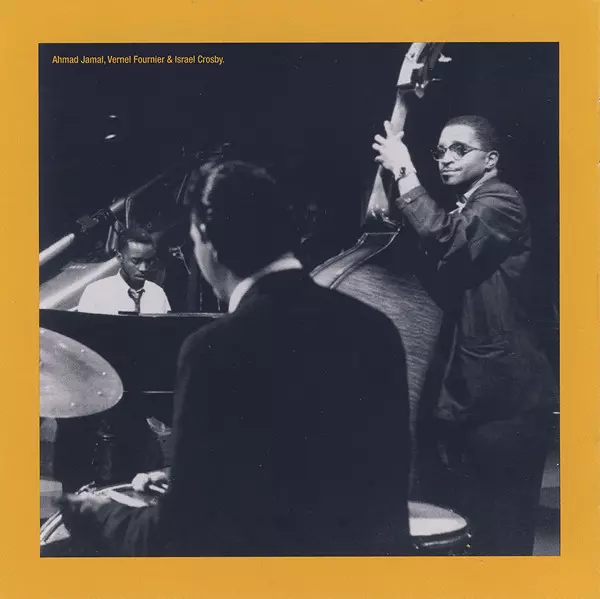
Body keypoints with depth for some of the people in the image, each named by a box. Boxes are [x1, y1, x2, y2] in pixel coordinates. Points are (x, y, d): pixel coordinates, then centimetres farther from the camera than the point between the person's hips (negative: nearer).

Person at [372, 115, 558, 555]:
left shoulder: (503, 201, -6)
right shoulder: (460, 212, 20)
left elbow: (446, 238, -24)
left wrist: (405, 172, -15)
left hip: (503, 391, -9)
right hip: (462, 391, 9)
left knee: (501, 532, -4)